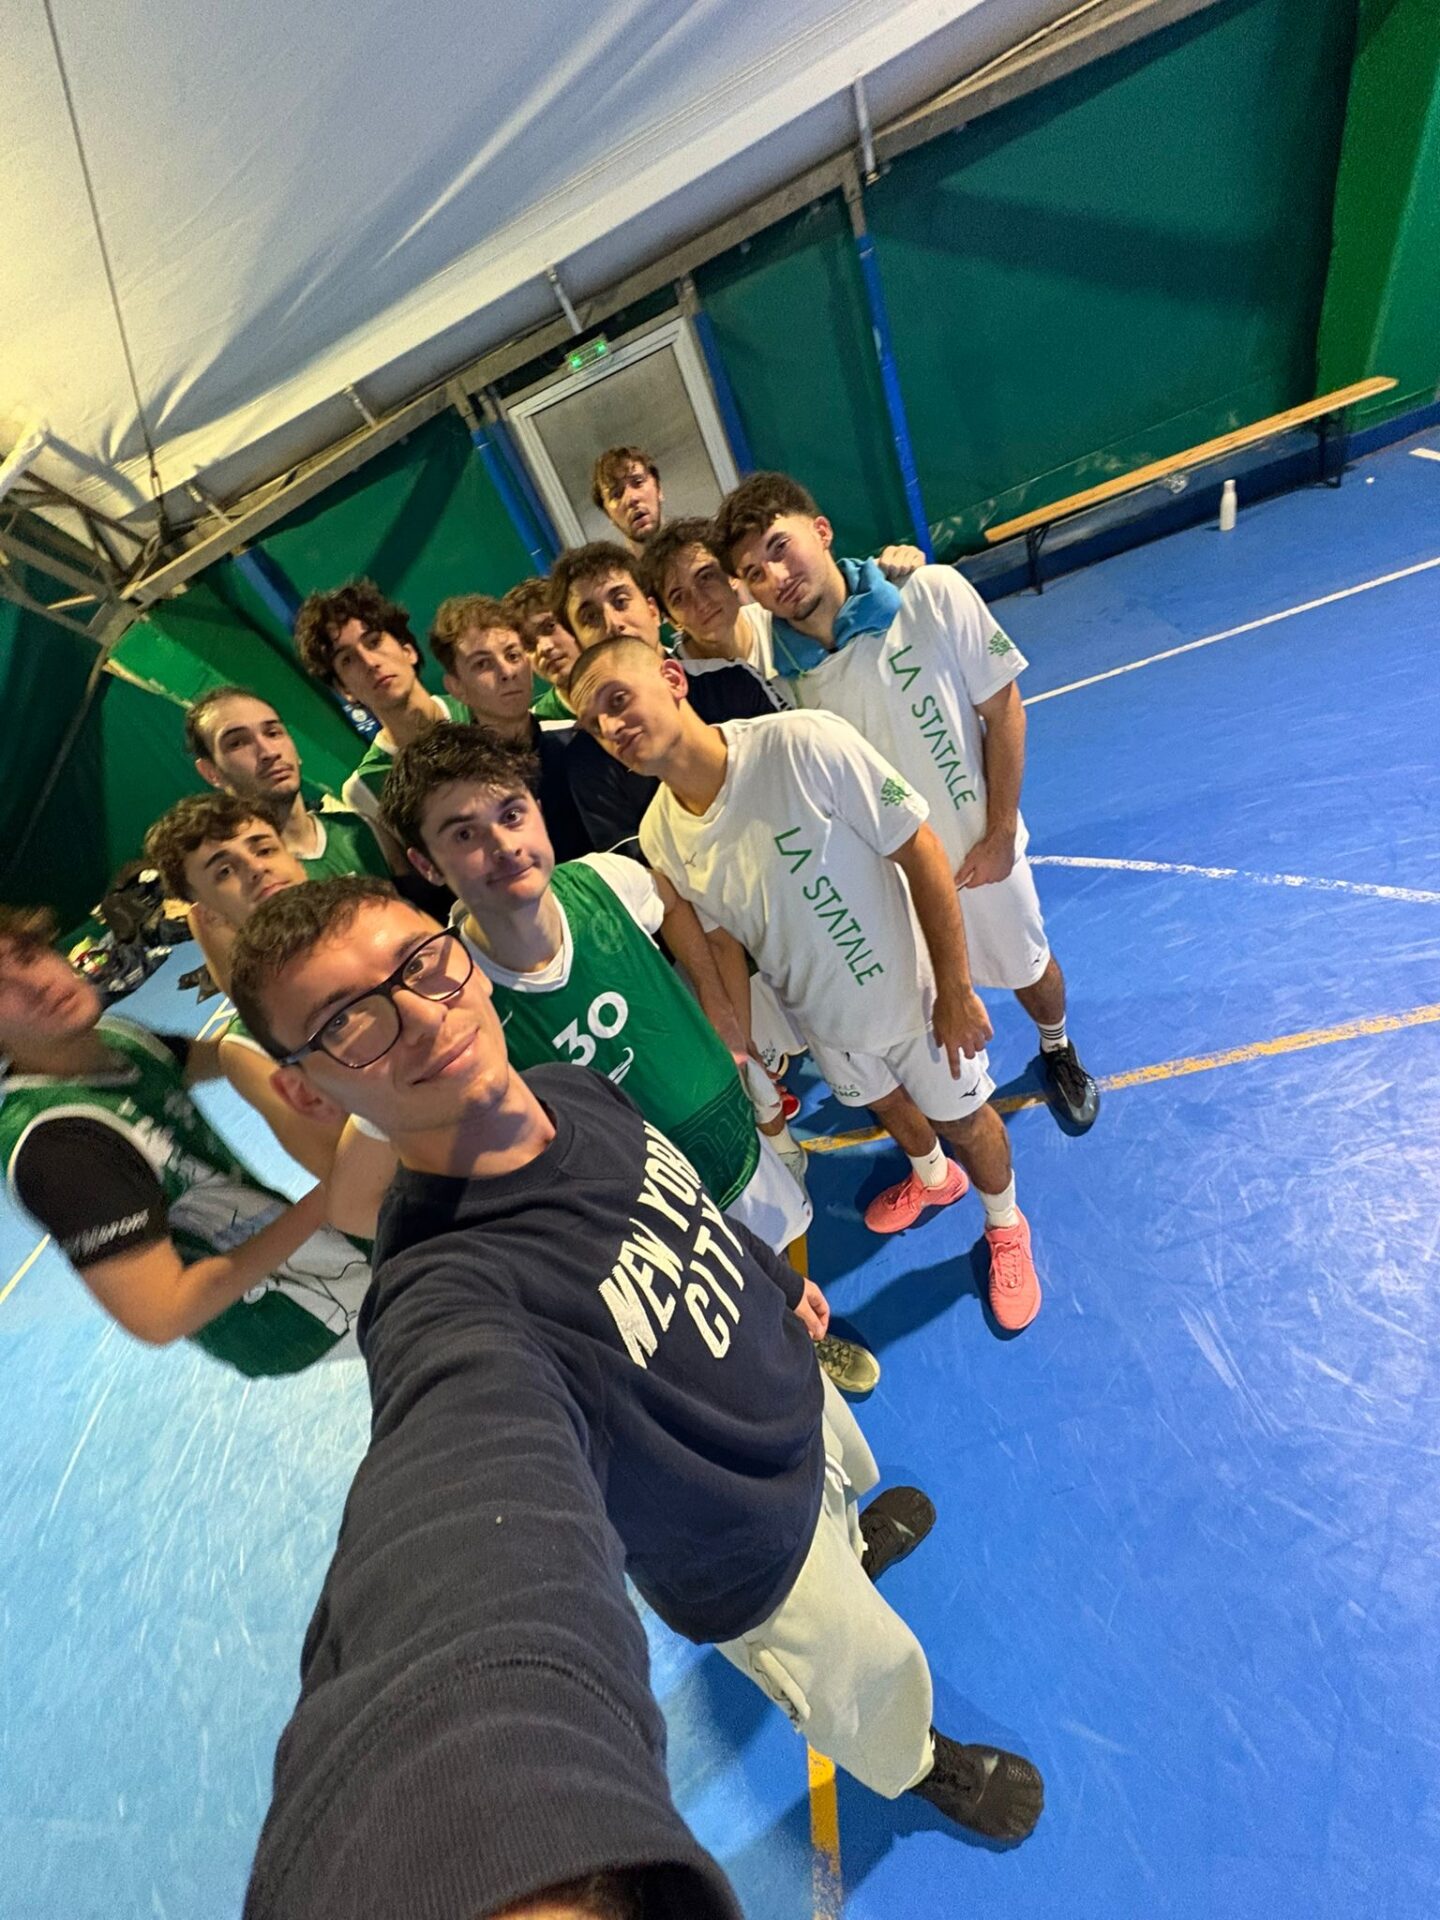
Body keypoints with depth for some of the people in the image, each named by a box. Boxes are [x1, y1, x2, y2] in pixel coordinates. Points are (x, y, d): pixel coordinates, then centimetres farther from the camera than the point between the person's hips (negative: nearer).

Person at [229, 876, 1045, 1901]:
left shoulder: (575, 1088, -19)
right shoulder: (448, 1306, -43)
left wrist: (781, 1279, 10)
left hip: (795, 1388, 5)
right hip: (755, 1565, -5)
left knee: (849, 1482, 38)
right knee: (877, 1678, 26)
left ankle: (855, 1539, 77)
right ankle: (915, 1763, 65)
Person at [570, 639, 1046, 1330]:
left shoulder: (805, 743, -32)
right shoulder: (660, 838, -16)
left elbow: (920, 852, -23)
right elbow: (724, 951, -2)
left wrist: (954, 988, -18)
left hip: (912, 993, -4)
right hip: (818, 1014, 4)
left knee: (963, 1116, 19)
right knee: (886, 1103, 30)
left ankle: (1005, 1227, 54)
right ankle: (933, 1177, 67)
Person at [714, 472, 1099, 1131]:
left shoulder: (933, 595, -19)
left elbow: (1002, 711, -10)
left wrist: (1000, 835, -11)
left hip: (979, 848, 0)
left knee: (1028, 968, 22)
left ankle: (1058, 1050, 58)